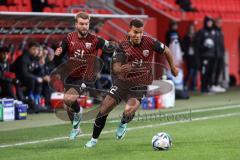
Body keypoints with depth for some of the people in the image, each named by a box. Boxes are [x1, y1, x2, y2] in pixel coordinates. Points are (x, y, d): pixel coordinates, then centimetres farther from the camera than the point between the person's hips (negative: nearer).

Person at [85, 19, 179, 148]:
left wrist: (173, 68, 18)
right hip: (122, 82, 2)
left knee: (129, 111, -27)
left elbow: (166, 50, 5)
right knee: (103, 109, -4)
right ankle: (94, 139, 18)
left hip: (139, 86, -2)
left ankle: (123, 124, 11)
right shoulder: (123, 46, -11)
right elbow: (115, 68, -16)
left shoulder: (149, 42, -13)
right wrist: (121, 69, -40)